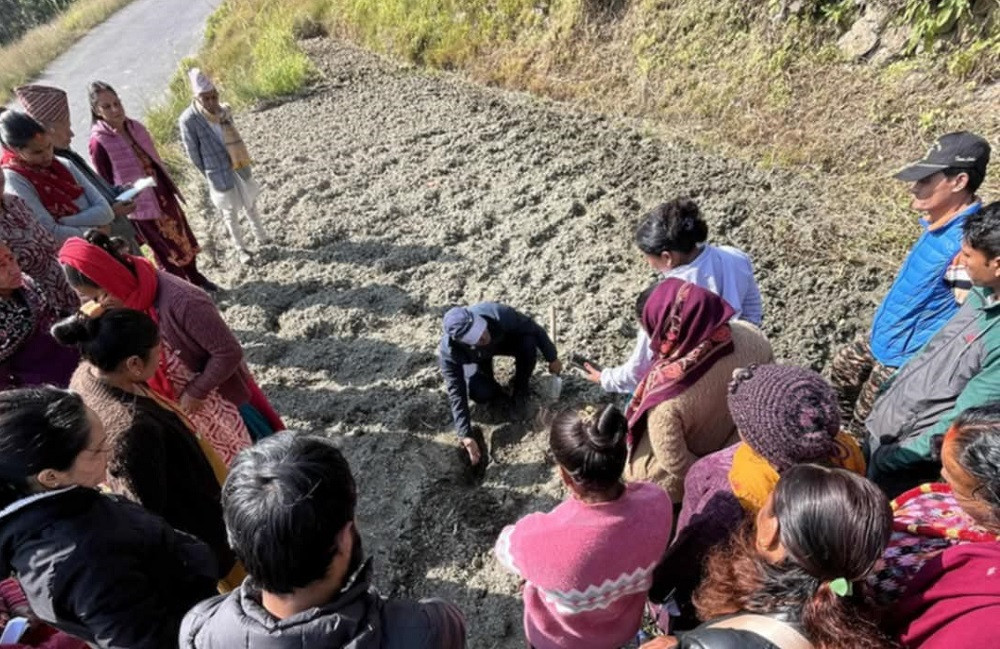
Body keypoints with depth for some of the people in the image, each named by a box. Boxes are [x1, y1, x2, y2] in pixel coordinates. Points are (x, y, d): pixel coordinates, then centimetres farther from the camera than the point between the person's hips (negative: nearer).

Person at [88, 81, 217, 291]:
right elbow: (106, 184, -12)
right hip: (140, 205, -6)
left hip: (163, 193, 6)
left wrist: (170, 186, 15)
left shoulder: (135, 127, 1)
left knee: (182, 236, 18)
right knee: (165, 247, 6)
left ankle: (195, 277, 37)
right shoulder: (98, 142, -18)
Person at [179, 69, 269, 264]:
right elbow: (193, 154, -11)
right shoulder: (188, 120, -19)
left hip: (240, 167, 5)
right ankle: (241, 249, 24)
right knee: (230, 213, 9)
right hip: (220, 174, -5)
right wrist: (212, 175, -2)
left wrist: (243, 163, 10)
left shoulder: (224, 110, -3)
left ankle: (261, 237, 38)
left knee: (250, 204, 19)